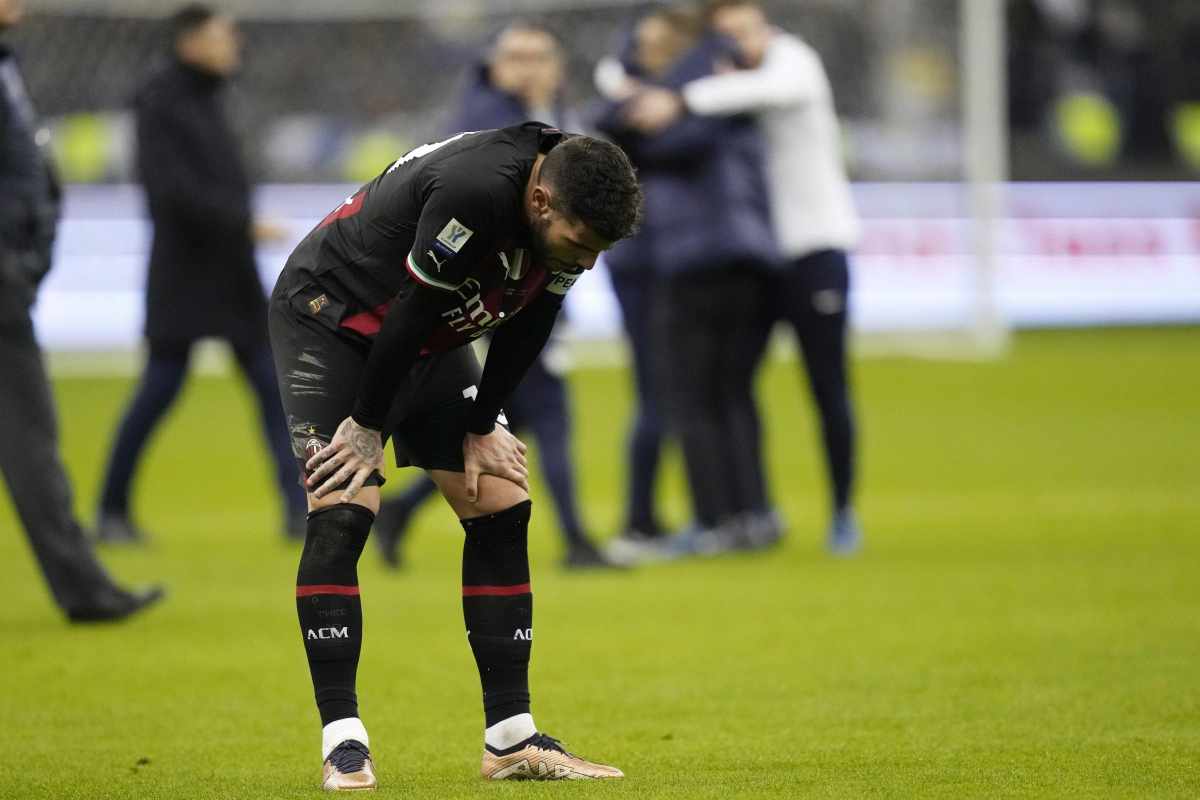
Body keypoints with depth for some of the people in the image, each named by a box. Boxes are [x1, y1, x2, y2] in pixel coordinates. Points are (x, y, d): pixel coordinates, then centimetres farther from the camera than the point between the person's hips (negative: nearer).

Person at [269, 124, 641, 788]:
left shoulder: (572, 203, -13)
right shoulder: (474, 190, -37)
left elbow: (526, 328, 0)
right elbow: (410, 312, -28)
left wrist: (480, 427, 2)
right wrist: (367, 424, -19)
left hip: (429, 341, 8)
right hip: (329, 318, -8)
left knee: (502, 507, 1)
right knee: (341, 515, -19)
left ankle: (511, 739, 5)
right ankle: (342, 743, -15)